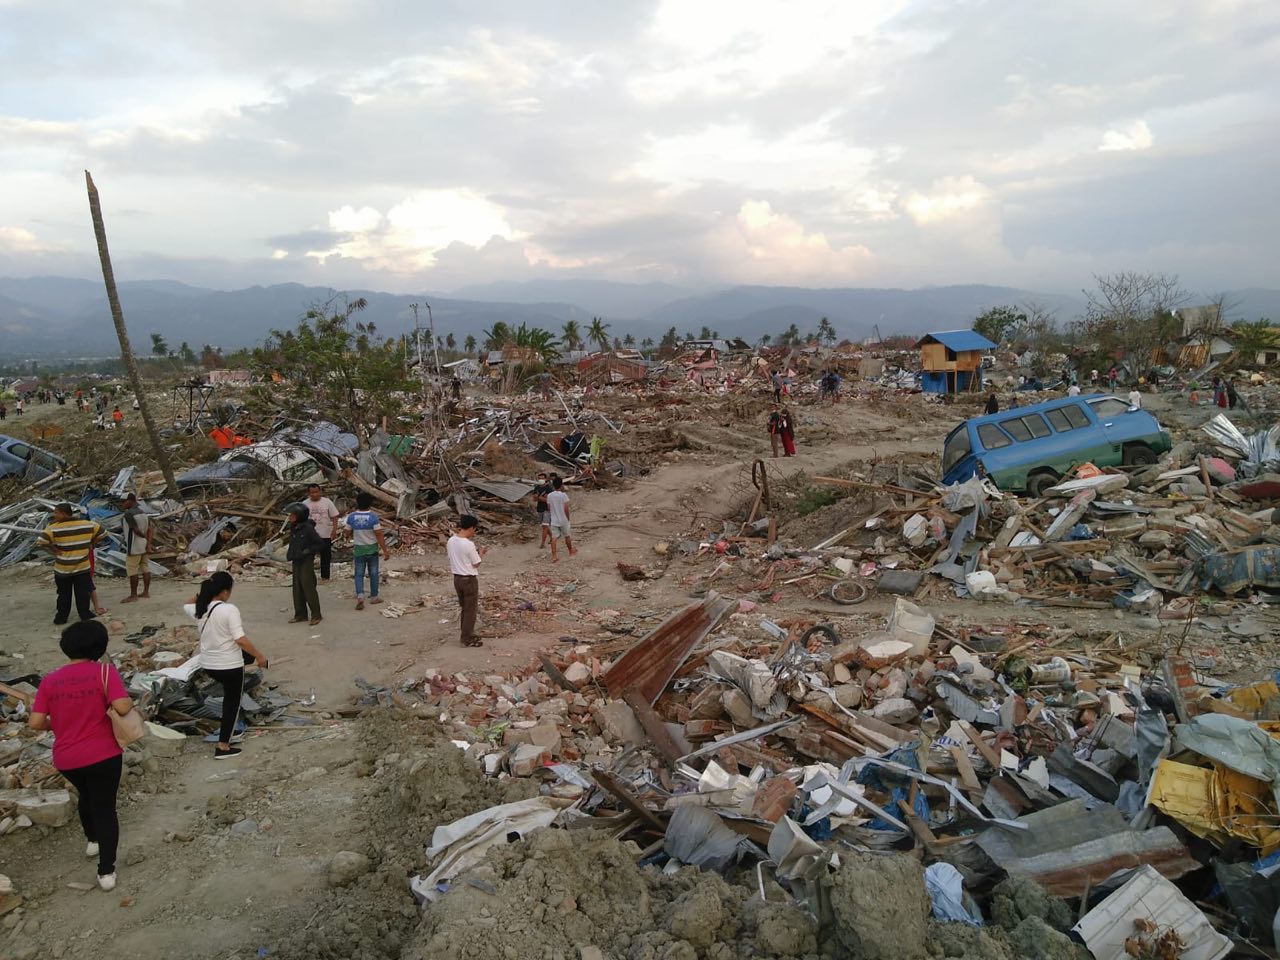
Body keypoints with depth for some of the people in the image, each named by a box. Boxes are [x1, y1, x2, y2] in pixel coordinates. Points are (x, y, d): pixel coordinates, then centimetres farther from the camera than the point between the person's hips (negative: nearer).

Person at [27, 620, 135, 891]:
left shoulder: (50, 680, -2)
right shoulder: (105, 671, -14)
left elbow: (35, 722, -4)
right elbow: (122, 707, -24)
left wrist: (58, 724, 15)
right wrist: (130, 701, -3)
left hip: (65, 759, 4)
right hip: (102, 755, -4)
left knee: (86, 796, 31)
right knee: (105, 807, 6)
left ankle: (92, 841, 49)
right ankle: (106, 872, 7)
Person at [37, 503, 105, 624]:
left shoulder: (54, 528, -14)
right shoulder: (87, 525, -3)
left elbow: (40, 541, -23)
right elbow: (102, 532, 8)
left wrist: (53, 549, -8)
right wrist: (92, 545, 13)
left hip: (62, 569, -2)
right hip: (83, 568, 2)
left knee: (64, 595, 12)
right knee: (83, 593, 11)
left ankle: (61, 617, 21)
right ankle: (85, 614, 16)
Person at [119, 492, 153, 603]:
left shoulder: (128, 513, -17)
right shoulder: (144, 512, 7)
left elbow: (136, 530, -19)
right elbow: (149, 529, 2)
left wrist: (144, 536, -1)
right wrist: (149, 543, -2)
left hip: (134, 547, -8)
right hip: (144, 546, 8)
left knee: (132, 571, -1)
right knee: (145, 569, 10)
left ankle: (133, 595, 4)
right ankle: (146, 592, 16)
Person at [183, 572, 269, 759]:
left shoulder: (200, 609, -1)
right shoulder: (229, 610, -21)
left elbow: (186, 605, 26)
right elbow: (240, 640, -24)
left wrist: (202, 593, 17)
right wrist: (259, 655, -15)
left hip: (208, 665, 7)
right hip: (230, 665, -7)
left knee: (230, 697, 29)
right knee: (232, 703, 9)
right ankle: (223, 746, 12)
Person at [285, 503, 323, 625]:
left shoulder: (308, 528, -16)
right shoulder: (293, 528, 6)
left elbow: (320, 544, -14)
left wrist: (308, 551, -19)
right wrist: (290, 554, 10)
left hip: (306, 563, -8)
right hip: (296, 562, 8)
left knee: (308, 588, -4)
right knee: (297, 589, 11)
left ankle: (316, 615, 5)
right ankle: (300, 614, 20)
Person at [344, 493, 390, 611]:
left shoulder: (351, 517, -9)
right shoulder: (373, 517, -17)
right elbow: (379, 536, -16)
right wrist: (385, 551, -11)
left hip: (358, 549, 1)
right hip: (372, 549, -1)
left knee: (359, 574, 8)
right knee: (373, 573, 12)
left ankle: (360, 595, -11)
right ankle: (374, 596, 21)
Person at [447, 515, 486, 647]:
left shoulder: (451, 541, -1)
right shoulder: (469, 544, -23)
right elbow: (476, 564, -13)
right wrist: (481, 553, 5)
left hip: (457, 578, 7)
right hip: (469, 580, -7)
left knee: (465, 608, 20)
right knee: (471, 610, 6)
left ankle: (466, 635, 30)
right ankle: (468, 639, 13)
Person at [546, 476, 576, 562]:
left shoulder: (549, 495, 0)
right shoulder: (563, 495, -13)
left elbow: (549, 508, 6)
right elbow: (566, 509, -14)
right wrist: (568, 518, -1)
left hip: (554, 520, 3)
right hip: (563, 520, -2)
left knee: (554, 538, -1)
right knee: (567, 536, 17)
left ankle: (554, 556, -10)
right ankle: (571, 551, 36)